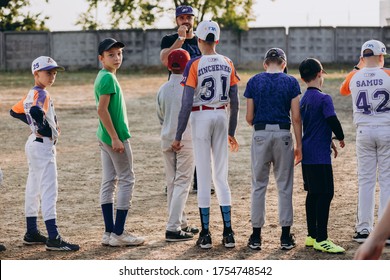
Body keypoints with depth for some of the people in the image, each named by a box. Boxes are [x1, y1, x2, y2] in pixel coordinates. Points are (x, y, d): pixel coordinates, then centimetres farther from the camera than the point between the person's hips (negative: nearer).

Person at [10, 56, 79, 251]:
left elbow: (15, 111, 23)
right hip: (43, 145, -10)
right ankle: (53, 239, -17)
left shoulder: (31, 94, 11)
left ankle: (31, 233, 25)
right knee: (49, 191, -13)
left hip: (34, 143, 10)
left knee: (33, 189, 16)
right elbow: (36, 110, -37)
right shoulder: (42, 94, -17)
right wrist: (44, 128, -22)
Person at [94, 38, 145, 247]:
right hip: (114, 136, -10)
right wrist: (116, 138, -23)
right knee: (127, 180, -3)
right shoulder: (108, 78, -16)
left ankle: (109, 232, 12)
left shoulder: (103, 77, 13)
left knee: (109, 182, 9)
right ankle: (118, 234, -3)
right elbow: (102, 109, -23)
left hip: (105, 136, 10)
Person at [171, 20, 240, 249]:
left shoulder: (194, 65, -10)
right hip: (222, 117, 4)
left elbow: (187, 103, -13)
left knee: (204, 177, 1)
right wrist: (231, 132, 16)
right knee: (221, 176, 10)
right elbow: (235, 101, 6)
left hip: (201, 117, -4)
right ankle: (228, 232, 8)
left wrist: (178, 136, -9)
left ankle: (206, 234, 3)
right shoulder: (228, 64, 4)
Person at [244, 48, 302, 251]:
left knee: (258, 185, 8)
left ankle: (256, 236, 8)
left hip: (260, 135, 1)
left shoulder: (254, 82, 2)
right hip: (283, 135, -1)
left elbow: (249, 117, 2)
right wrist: (299, 145, 2)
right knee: (284, 186, 7)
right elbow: (296, 117, -4)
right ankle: (286, 236, 8)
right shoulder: (291, 82, -1)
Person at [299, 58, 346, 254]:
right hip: (320, 156, -9)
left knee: (313, 193, 14)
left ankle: (312, 236, 19)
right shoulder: (323, 98, -13)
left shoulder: (303, 99, 13)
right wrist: (341, 138, 0)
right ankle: (321, 240, -7)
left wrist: (329, 142, 24)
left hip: (307, 155, 9)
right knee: (325, 194, -6)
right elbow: (333, 121, -19)